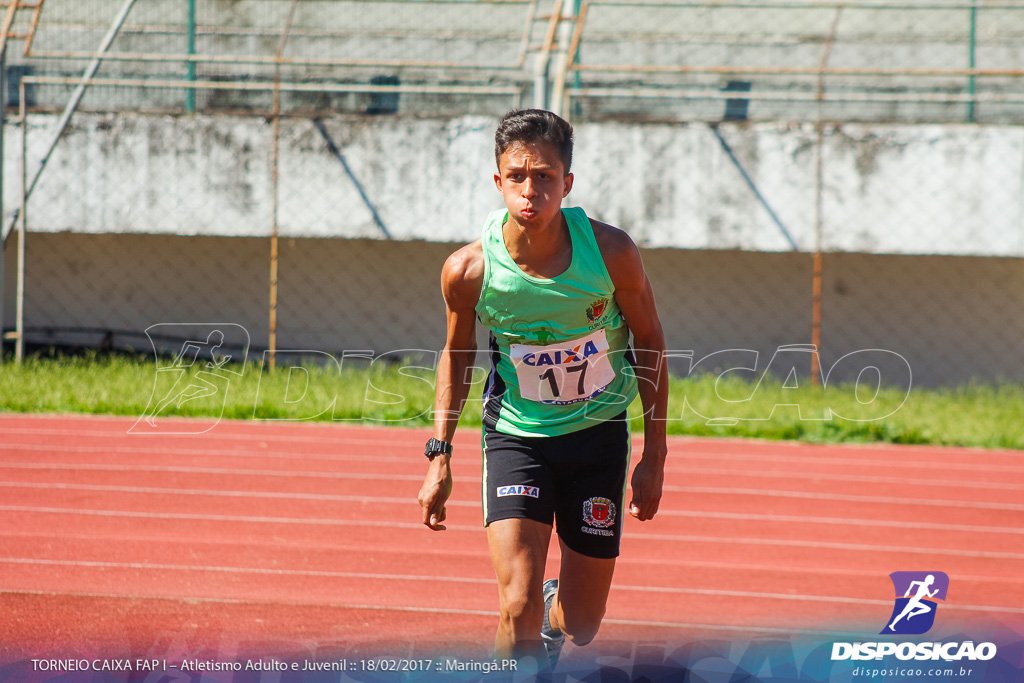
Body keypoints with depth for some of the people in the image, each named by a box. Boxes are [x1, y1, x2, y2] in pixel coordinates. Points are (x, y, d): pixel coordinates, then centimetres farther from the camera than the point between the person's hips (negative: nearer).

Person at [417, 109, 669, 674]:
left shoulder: (610, 251, -18)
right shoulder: (468, 270, -17)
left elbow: (649, 344, -2)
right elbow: (457, 354, 4)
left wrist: (655, 457, -2)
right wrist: (440, 455, 1)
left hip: (599, 435, 1)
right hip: (516, 433, -1)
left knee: (582, 624, 11)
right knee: (518, 610, -20)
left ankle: (556, 619, 48)